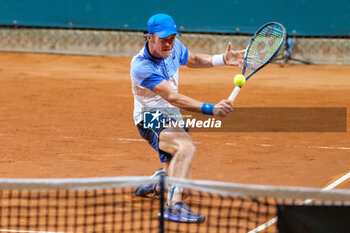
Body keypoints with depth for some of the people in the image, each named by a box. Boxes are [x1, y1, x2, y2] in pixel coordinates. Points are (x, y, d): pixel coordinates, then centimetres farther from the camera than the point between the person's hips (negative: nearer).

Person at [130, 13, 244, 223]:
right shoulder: (141, 66, -29)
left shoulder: (174, 47, -6)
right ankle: (173, 205, -45)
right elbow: (173, 98, -37)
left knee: (183, 182, 18)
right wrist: (210, 109, -47)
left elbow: (192, 60, 19)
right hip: (151, 119, -8)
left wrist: (223, 60, 3)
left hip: (171, 118, 8)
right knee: (187, 145, -38)